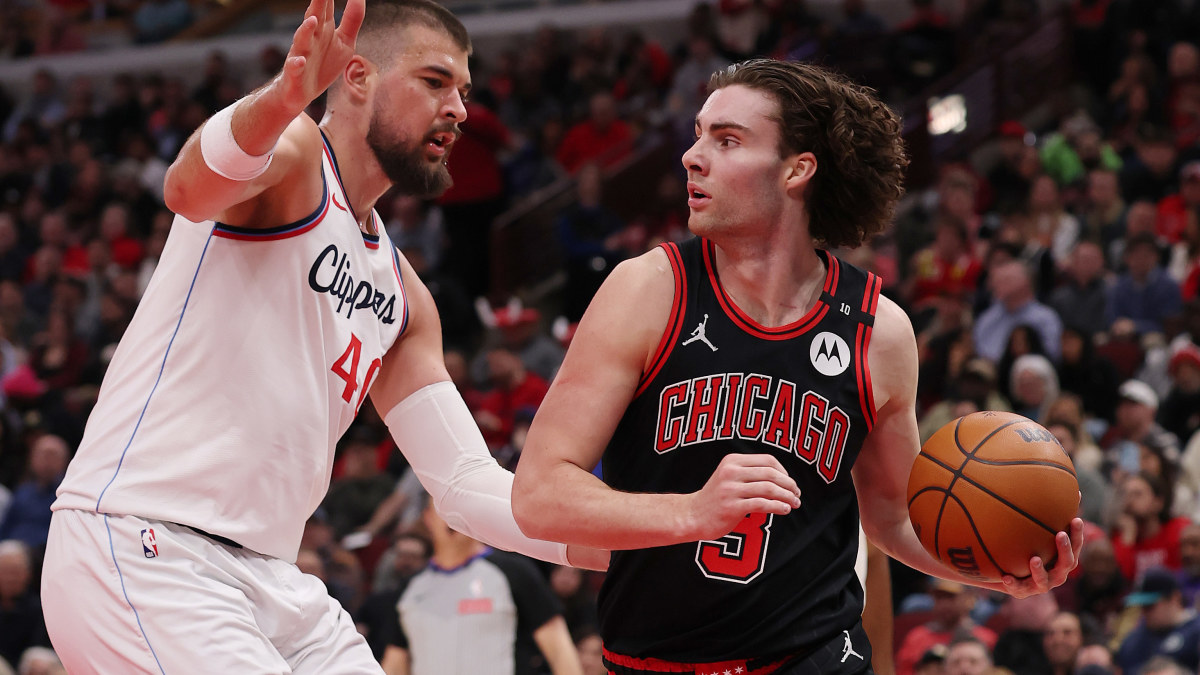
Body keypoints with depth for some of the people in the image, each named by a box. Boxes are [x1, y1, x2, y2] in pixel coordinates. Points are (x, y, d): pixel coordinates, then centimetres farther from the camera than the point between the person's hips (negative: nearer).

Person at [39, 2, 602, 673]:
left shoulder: (403, 295, 19)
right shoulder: (291, 151, -5)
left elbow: (467, 480, 19)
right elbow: (190, 186, -30)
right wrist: (282, 100, -52)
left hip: (266, 572, 9)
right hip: (142, 549, -9)